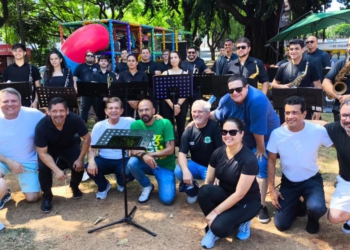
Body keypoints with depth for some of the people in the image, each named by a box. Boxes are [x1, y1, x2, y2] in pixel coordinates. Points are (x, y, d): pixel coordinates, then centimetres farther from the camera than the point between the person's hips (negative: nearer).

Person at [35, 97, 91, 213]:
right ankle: (46, 196, 4)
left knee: (79, 166, -20)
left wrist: (80, 159, -20)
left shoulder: (75, 119, -34)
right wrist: (57, 170, -38)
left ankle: (75, 187, 16)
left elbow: (87, 138, -18)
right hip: (49, 149, -1)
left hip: (70, 146, 1)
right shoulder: (41, 126, -35)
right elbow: (43, 153, -27)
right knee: (43, 168, -25)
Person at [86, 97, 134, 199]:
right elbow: (92, 148, 0)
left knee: (130, 172, -33)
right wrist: (91, 161, -21)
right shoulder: (98, 126, -1)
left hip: (122, 160, -1)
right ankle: (103, 186, 9)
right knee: (90, 168, -30)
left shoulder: (129, 122, -7)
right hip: (104, 160, 1)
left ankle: (120, 182, 12)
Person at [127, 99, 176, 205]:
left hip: (165, 165, -3)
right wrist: (143, 155, -32)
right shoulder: (135, 125, -6)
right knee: (132, 163, -30)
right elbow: (132, 150, -11)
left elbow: (170, 150, -15)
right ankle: (147, 186, 0)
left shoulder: (165, 123, -13)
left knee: (167, 199, -19)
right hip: (146, 163, 3)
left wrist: (150, 154, -21)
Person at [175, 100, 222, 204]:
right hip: (195, 165, 4)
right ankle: (192, 190, 6)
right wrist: (186, 171, -29)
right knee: (178, 171, -24)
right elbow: (182, 153, -10)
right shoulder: (188, 131, -3)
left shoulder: (215, 127, -17)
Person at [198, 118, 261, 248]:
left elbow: (239, 194, -25)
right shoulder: (218, 152, -9)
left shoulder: (249, 159, -25)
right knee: (204, 190, -28)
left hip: (246, 201, -5)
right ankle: (212, 225, -3)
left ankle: (241, 221, 5)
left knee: (219, 228, -28)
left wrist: (216, 211, -22)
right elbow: (208, 182, -2)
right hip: (225, 194, 5)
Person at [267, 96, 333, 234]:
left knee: (316, 208, -33)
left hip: (312, 180, -1)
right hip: (288, 182, 2)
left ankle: (313, 218, 8)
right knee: (281, 225, -2)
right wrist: (271, 187, -5)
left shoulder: (318, 131, -19)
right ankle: (297, 206, 31)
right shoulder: (276, 134, -15)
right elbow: (271, 160, -3)